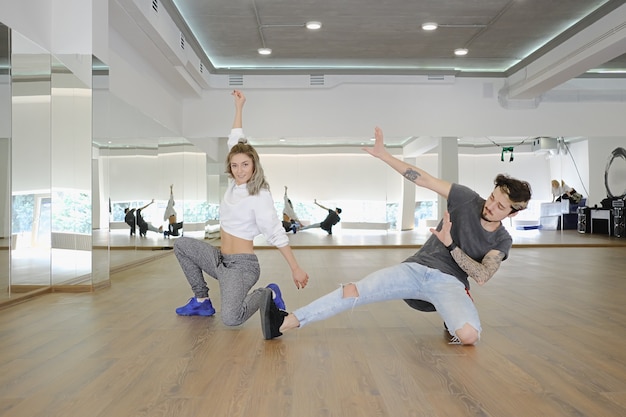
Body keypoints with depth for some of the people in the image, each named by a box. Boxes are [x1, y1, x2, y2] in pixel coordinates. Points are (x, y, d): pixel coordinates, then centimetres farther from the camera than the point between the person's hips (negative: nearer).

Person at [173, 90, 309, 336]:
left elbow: (277, 235, -18)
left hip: (242, 265, -8)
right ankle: (202, 300, 13)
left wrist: (296, 269, -21)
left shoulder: (260, 196, -16)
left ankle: (267, 295, 2)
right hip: (221, 260, 8)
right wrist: (239, 107, 13)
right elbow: (235, 141, 10)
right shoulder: (234, 183, 3)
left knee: (231, 319, -29)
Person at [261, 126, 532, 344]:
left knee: (469, 335, -32)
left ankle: (453, 316, 5)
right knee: (353, 291, -18)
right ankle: (284, 323, -14)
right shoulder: (467, 199, 3)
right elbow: (423, 179, -2)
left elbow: (481, 277, -8)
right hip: (415, 268, 1)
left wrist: (450, 245, -19)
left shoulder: (502, 241, 4)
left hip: (449, 282, -1)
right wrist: (383, 154, -8)